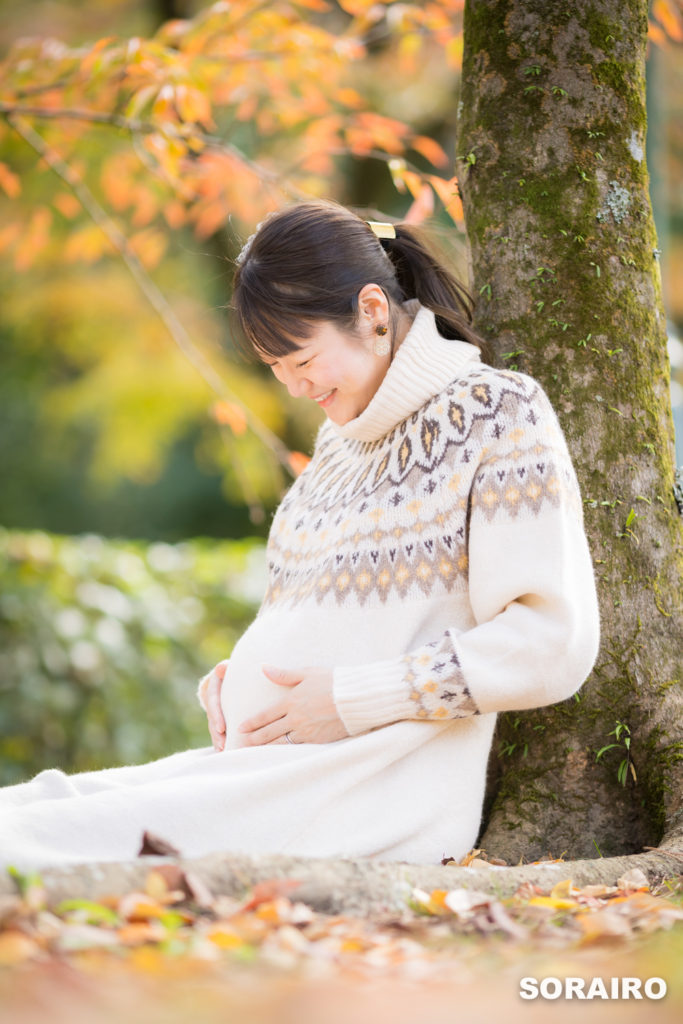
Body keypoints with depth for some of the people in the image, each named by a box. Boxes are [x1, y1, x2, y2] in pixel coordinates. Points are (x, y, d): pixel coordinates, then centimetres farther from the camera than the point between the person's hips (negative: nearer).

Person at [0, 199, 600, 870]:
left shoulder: (497, 413, -4)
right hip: (266, 760, 8)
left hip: (381, 793, -8)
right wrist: (244, 673, 9)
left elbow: (554, 647, -13)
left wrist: (351, 700, -14)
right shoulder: (342, 435, 21)